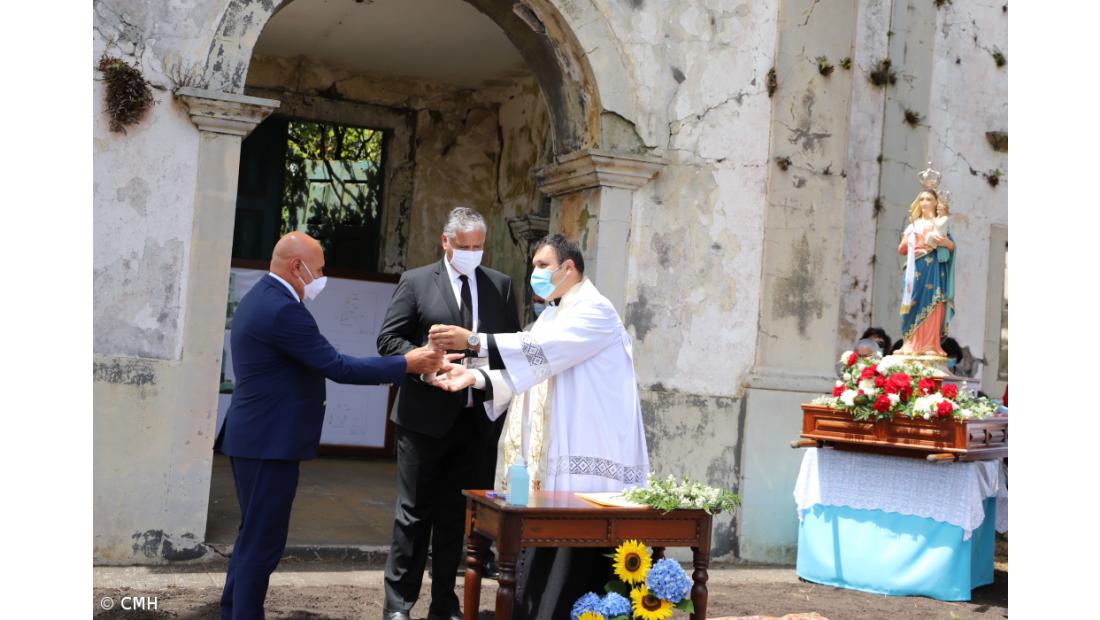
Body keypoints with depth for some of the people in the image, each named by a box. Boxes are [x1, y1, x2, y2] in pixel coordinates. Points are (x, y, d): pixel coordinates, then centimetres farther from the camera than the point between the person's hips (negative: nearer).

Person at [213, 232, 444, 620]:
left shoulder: (260, 298, 13)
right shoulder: (283, 309, -20)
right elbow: (337, 367, -21)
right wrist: (407, 365, -14)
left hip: (255, 437, 11)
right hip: (270, 442, -11)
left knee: (253, 537, 18)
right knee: (263, 541, -3)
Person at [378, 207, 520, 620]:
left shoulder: (500, 285, 10)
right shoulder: (415, 282, 2)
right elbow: (389, 340, -2)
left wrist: (474, 342, -7)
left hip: (479, 420, 3)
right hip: (426, 416, -2)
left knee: (459, 515, 9)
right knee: (415, 512, 4)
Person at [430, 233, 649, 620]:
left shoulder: (595, 311, -7)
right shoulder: (552, 315, 21)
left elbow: (543, 351, -22)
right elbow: (528, 369, 11)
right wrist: (476, 377, -6)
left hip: (581, 458, -8)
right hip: (547, 458, 9)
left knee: (569, 558, -8)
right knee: (539, 556, 8)